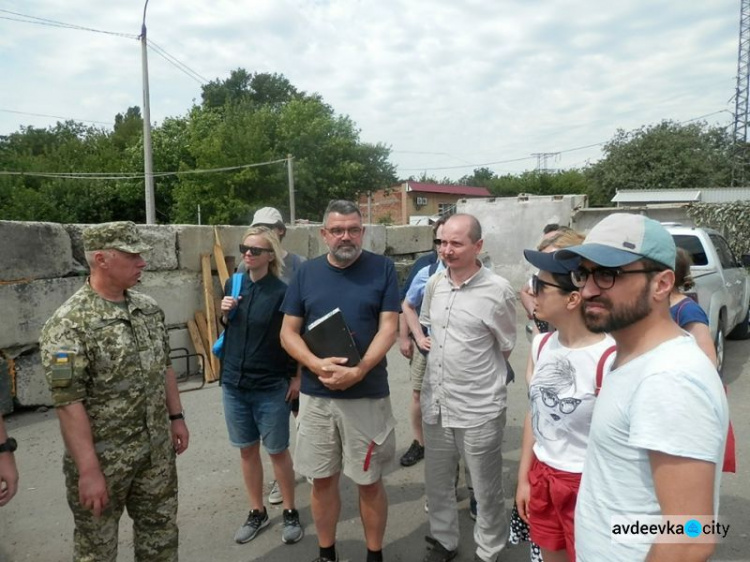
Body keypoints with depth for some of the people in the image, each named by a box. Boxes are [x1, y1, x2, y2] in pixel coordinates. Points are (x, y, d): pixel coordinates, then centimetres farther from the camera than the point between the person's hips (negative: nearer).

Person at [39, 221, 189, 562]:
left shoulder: (149, 308, 2)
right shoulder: (69, 324, -19)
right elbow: (68, 402, -20)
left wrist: (176, 416, 11)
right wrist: (89, 470, -20)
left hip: (157, 450, 6)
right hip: (103, 458, -5)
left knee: (161, 533, 19)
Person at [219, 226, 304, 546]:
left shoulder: (281, 292, -13)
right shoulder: (233, 284, 2)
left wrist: (296, 377, -9)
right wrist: (225, 314, -6)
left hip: (271, 386, -4)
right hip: (233, 382, 5)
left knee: (278, 451, 8)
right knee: (247, 450, 15)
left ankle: (290, 513, 27)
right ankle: (257, 513, 32)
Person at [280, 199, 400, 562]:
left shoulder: (382, 269, -3)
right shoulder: (307, 272, 3)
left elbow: (389, 327, -7)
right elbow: (288, 332, 3)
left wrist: (358, 371, -20)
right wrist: (317, 365, -15)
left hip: (368, 394, -2)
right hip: (315, 395, 2)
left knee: (370, 482, 10)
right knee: (322, 480, 14)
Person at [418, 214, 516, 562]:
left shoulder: (497, 290, -15)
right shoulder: (434, 284, 1)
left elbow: (506, 347, -2)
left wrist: (477, 371, 5)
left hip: (479, 409, -5)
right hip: (435, 402, 5)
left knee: (486, 489, 14)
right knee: (436, 482, 21)